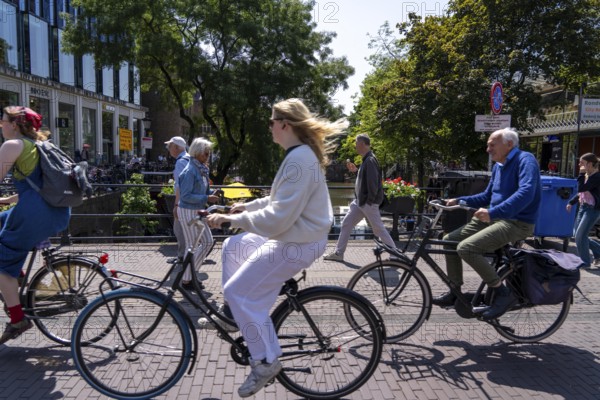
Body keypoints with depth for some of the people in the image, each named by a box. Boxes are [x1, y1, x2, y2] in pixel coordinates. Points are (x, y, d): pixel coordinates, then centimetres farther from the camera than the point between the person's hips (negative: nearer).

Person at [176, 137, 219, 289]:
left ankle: (191, 272, 24)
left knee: (208, 241, 11)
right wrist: (206, 198, -23)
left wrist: (211, 194, -2)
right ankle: (186, 280, 14)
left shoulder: (202, 169, 8)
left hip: (198, 211, 9)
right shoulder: (190, 171, -19)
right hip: (188, 212, -9)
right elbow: (185, 195, -22)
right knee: (191, 246, 0)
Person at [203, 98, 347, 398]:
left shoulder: (298, 160, -25)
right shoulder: (301, 154, 9)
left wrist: (230, 218, -21)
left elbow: (277, 217, -29)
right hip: (293, 235, 11)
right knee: (232, 246, 20)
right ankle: (233, 314, 29)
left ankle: (266, 362, 7)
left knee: (238, 291, -6)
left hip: (296, 245, -11)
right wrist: (248, 206, 16)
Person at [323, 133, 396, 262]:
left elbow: (373, 182, -24)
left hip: (368, 203, -10)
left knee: (378, 228, 0)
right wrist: (355, 170, 10)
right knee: (346, 223, 10)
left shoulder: (370, 161, -19)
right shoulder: (366, 160, 12)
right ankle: (338, 253, 16)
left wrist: (371, 200, -20)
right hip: (360, 201, 10)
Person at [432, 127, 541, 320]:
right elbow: (487, 196, 23)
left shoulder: (525, 160, -13)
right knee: (449, 240, 5)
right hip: (495, 218, 9)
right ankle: (455, 293, 15)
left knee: (466, 248, -27)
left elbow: (526, 193, -30)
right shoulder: (498, 166, 14)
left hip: (516, 223, -9)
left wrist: (493, 212, -39)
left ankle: (504, 293, -11)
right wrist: (459, 201, 9)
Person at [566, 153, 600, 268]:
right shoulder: (586, 175, 9)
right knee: (576, 234, 12)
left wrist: (581, 174, -19)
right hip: (583, 207, 9)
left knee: (580, 236, -7)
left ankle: (585, 262, 8)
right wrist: (571, 202, 15)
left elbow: (581, 189, -26)